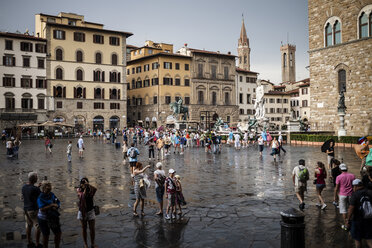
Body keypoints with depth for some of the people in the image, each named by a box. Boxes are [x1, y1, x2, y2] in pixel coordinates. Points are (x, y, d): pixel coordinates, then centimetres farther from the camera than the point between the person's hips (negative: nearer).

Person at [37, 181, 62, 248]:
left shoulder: (52, 195, 1)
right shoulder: (40, 197, -16)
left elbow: (58, 203, 4)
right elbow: (42, 209, -26)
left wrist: (55, 207, -16)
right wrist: (51, 205, -27)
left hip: (53, 218, 6)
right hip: (43, 219, -6)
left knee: (58, 233, 11)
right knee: (46, 236, 6)